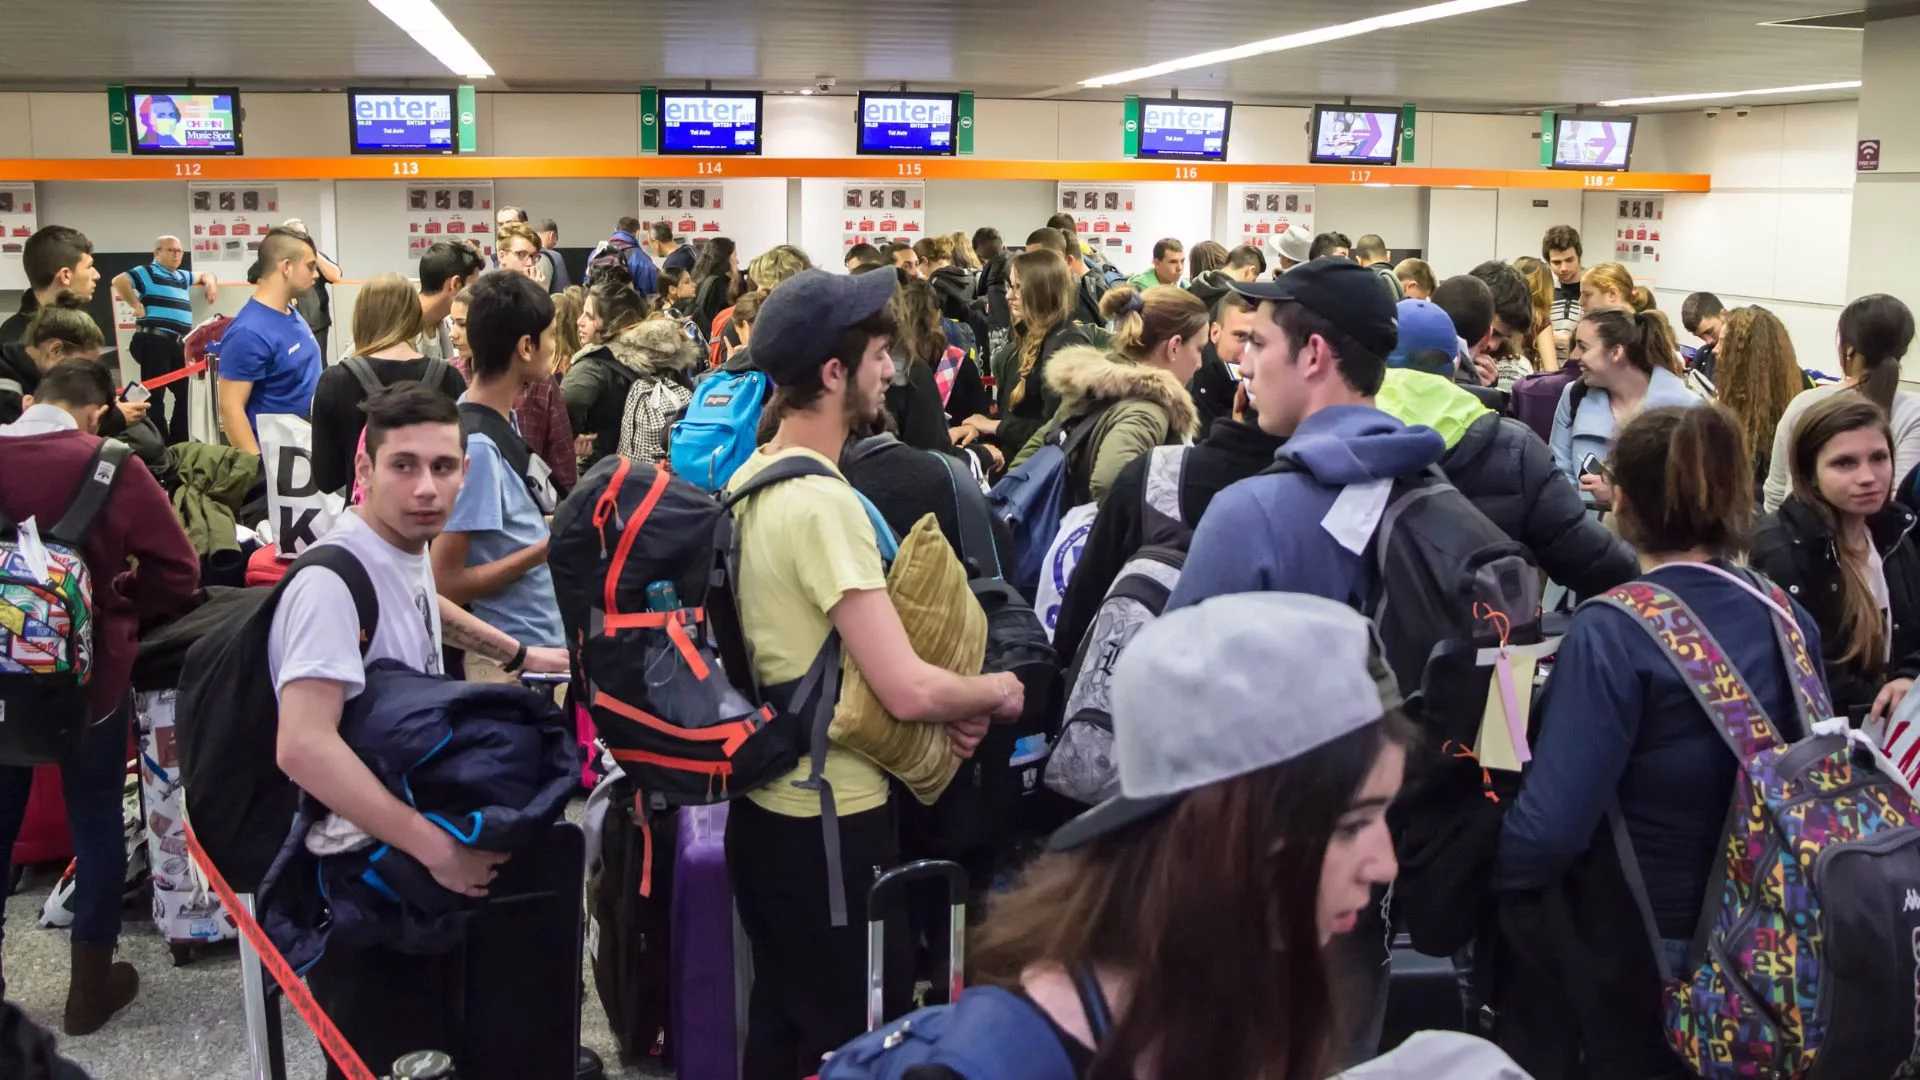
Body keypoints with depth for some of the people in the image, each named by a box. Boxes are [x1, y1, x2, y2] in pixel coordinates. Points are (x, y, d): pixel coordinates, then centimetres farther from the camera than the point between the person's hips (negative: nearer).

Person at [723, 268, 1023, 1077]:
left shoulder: (748, 480, 6)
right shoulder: (823, 501, -23)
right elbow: (907, 688, -29)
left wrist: (949, 705, 6)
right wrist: (997, 691, -8)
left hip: (764, 803, 9)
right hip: (831, 820, -9)